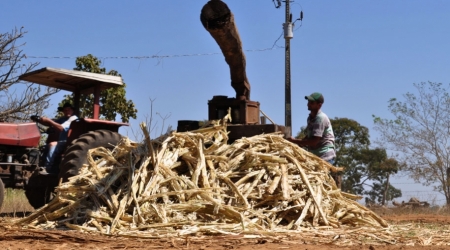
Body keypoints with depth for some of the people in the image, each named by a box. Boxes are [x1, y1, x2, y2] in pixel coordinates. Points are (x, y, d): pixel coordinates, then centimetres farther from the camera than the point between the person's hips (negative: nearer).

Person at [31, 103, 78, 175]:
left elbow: (61, 128, -19)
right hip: (61, 143, 10)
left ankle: (47, 168, -32)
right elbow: (51, 123, 14)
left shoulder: (73, 119, -6)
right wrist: (39, 120, -1)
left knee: (52, 144, -30)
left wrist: (49, 121, -20)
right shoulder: (64, 119, 23)